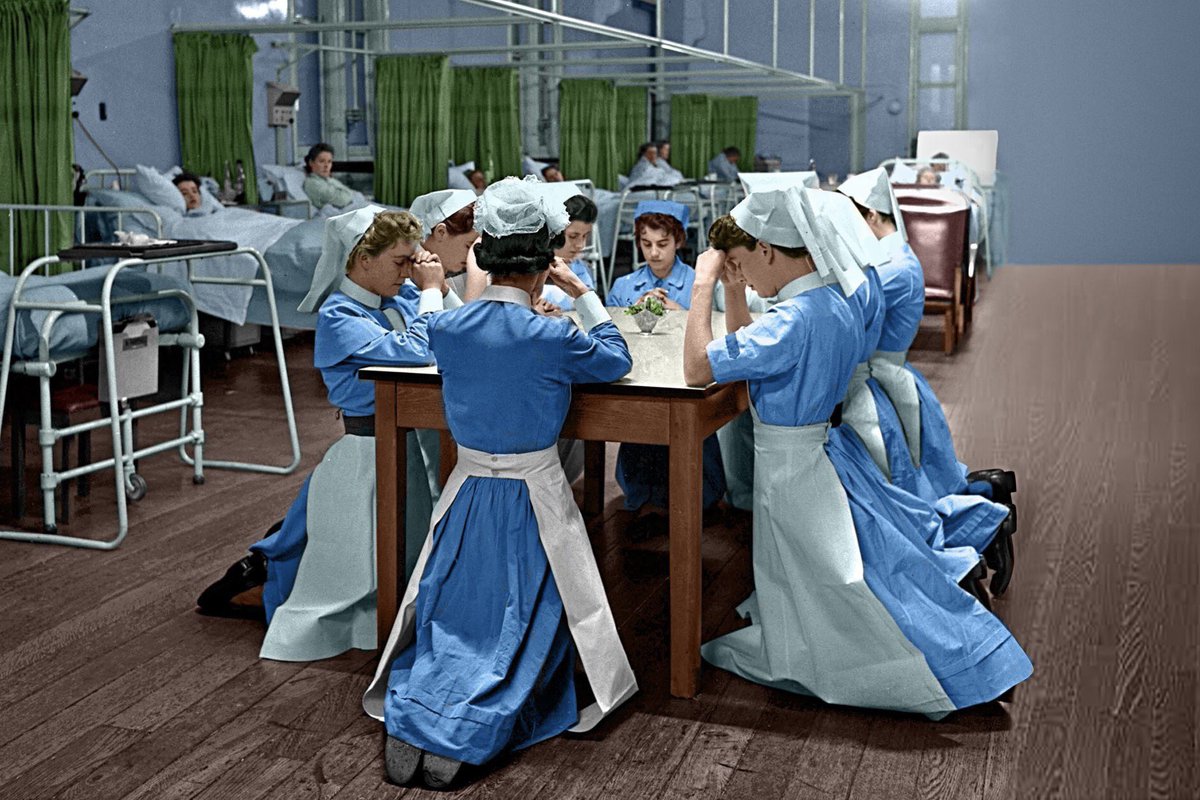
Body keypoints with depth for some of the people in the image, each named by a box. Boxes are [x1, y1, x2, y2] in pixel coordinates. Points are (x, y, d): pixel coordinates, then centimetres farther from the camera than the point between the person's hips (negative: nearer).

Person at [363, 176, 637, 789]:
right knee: (524, 622, 9)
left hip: (468, 492, 4)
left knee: (446, 615, 18)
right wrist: (581, 293, 5)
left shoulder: (446, 329, -7)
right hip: (533, 496, -4)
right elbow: (617, 360, 0)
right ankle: (469, 731, -14)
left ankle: (413, 715, -7)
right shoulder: (552, 338, -20)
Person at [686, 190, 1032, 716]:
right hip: (823, 450, 9)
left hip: (792, 470, -9)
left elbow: (697, 370, -26)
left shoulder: (794, 320, -28)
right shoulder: (833, 298, 2)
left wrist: (703, 284, -20)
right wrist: (732, 292, 3)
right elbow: (744, 352, 14)